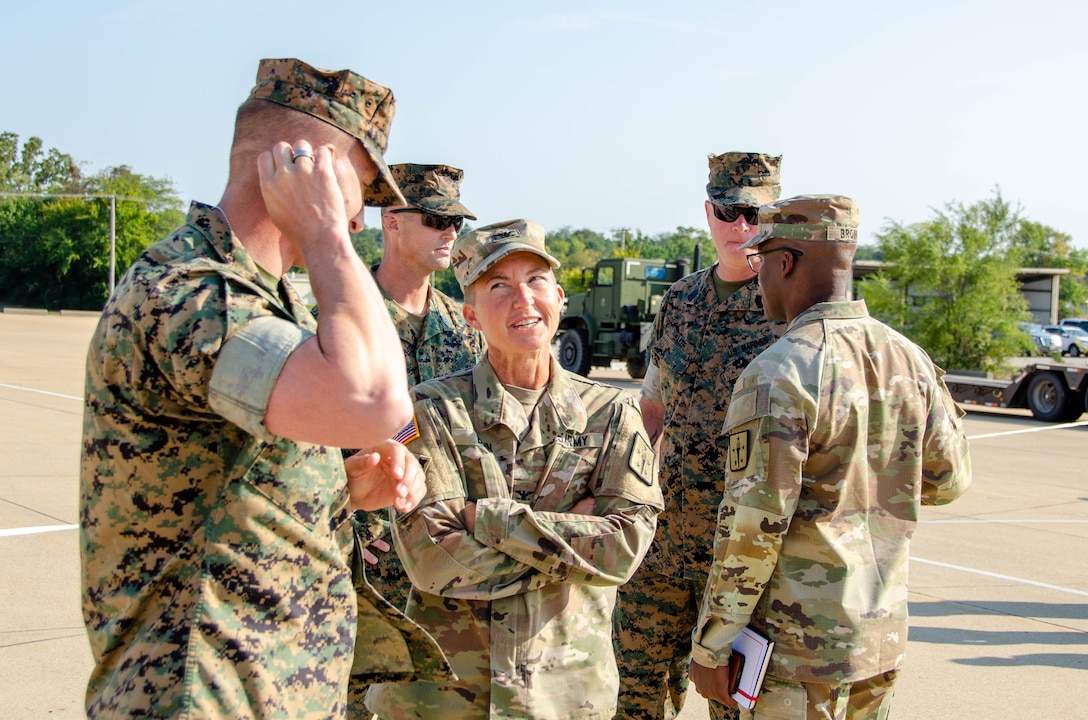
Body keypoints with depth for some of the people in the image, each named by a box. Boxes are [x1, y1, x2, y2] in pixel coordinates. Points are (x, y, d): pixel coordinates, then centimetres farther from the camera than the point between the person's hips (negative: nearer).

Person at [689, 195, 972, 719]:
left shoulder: (778, 375, -19)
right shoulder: (909, 359, 2)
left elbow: (753, 525, -20)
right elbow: (948, 480, 12)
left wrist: (710, 646, -11)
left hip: (800, 645, -7)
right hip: (883, 635, 7)